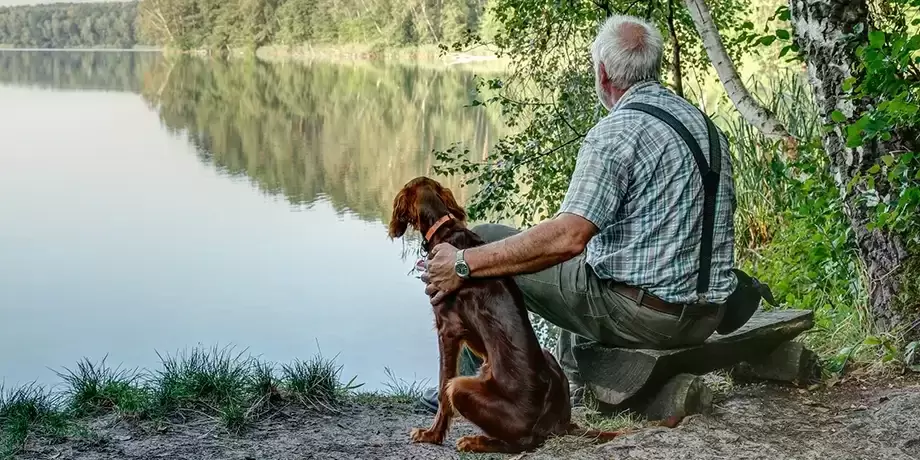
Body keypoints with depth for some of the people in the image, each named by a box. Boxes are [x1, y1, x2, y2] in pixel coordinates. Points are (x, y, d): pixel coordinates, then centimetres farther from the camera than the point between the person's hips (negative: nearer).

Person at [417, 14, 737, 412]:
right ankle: (572, 390, 43)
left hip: (642, 313, -8)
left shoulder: (617, 132, -17)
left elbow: (567, 238, -28)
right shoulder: (703, 122, 10)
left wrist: (465, 264, -23)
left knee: (482, 243, 4)